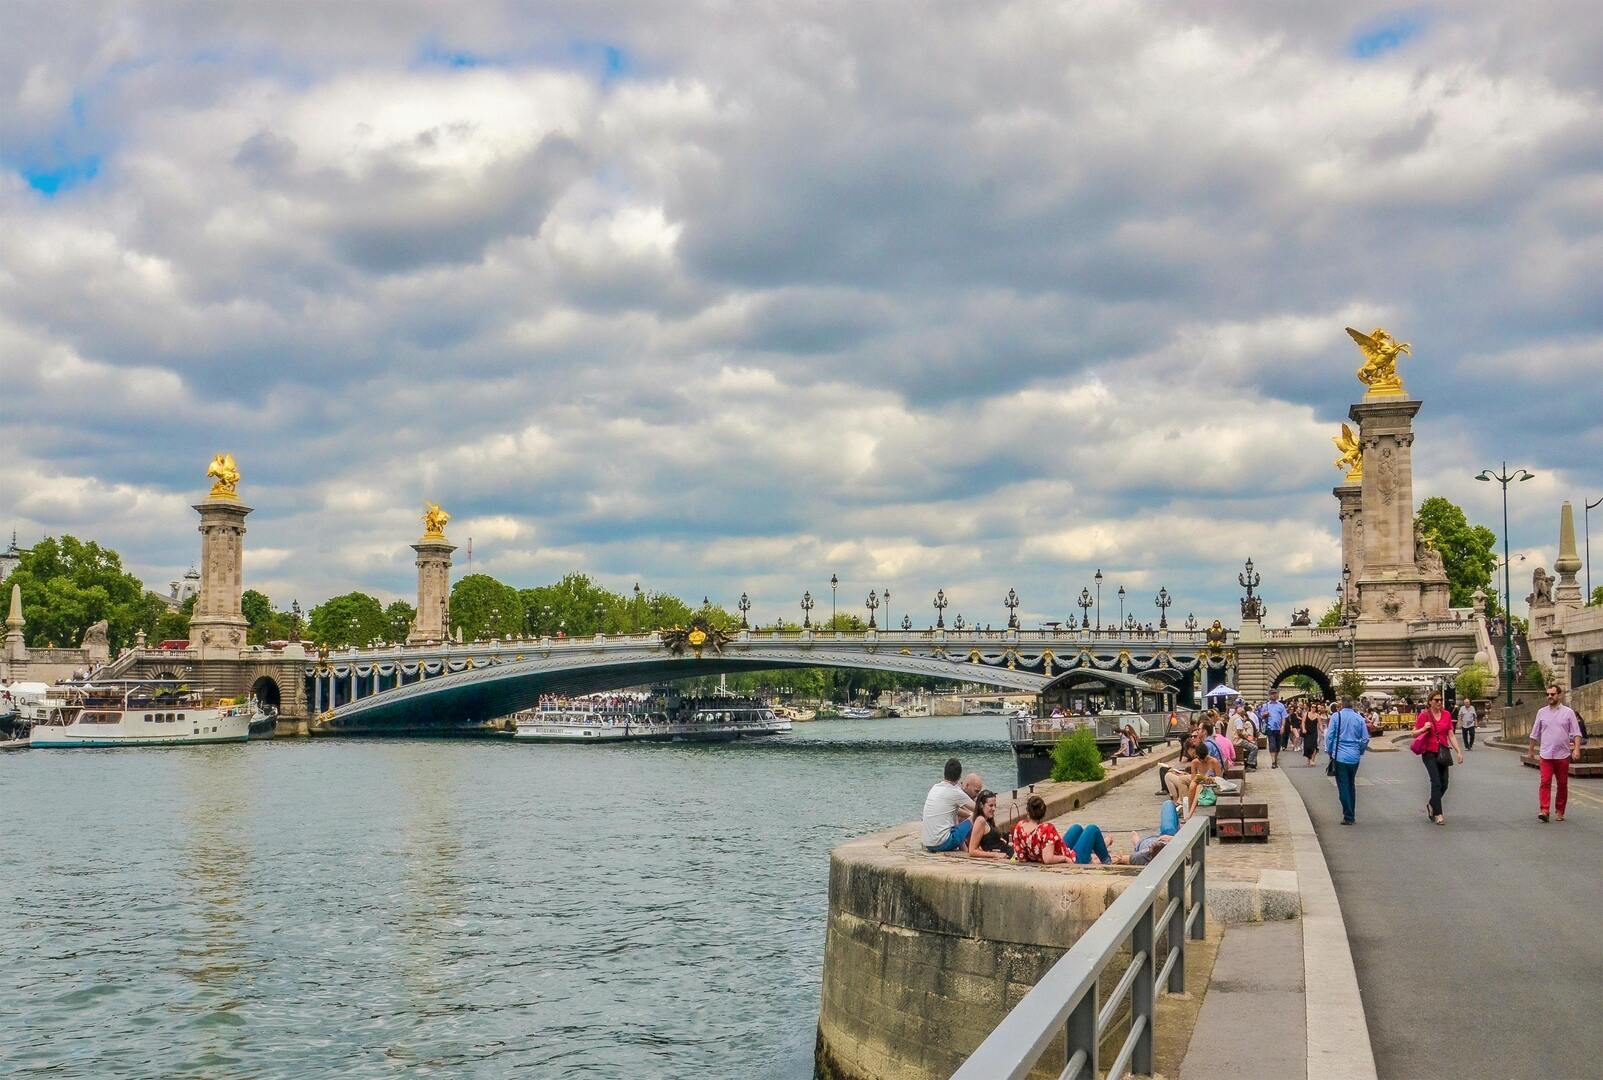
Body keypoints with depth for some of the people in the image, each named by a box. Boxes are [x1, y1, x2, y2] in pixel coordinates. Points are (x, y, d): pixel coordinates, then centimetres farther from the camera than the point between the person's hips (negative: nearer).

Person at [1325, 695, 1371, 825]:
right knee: (1351, 785, 17)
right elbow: (1365, 738, 4)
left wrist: (1329, 751, 6)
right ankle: (1352, 815, 21)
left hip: (1340, 756, -3)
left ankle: (1348, 816, -3)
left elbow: (1329, 736, -7)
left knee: (1343, 786, 0)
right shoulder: (1359, 719, 1)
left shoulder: (1336, 716, -8)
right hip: (1354, 757, 4)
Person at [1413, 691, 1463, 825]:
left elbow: (1451, 735, 7)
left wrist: (1459, 751, 1)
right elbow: (1414, 734, 0)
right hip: (1429, 752, -4)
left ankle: (1431, 804, 31)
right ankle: (1437, 814, -5)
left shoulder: (1446, 714, 5)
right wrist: (1424, 728, -20)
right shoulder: (1423, 715, -5)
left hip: (1443, 752, 4)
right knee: (1436, 782, -11)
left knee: (1444, 784, 5)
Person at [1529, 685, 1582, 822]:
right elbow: (1534, 734, 16)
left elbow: (1576, 733, -2)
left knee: (1562, 784, 7)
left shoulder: (1568, 712, 2)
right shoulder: (1542, 712, 8)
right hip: (1546, 754, 0)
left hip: (1563, 755, 0)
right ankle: (1544, 810, -17)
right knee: (1545, 782, -12)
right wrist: (1531, 750, 18)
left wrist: (1577, 749, -15)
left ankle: (1560, 811, 17)